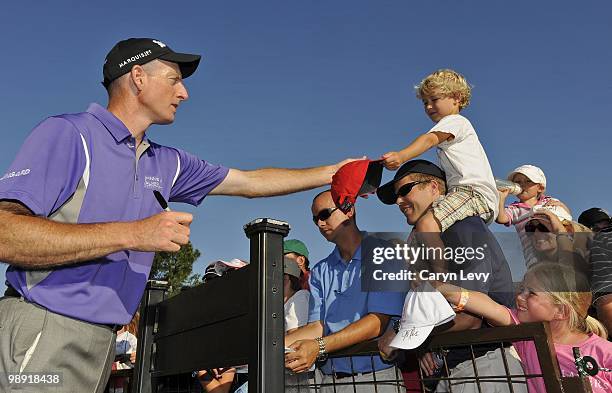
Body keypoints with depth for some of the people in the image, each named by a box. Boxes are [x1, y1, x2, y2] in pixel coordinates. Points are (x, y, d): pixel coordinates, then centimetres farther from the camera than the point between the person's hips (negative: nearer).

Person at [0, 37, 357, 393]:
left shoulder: (167, 163, 10)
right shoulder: (67, 134, -10)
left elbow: (250, 182, 16)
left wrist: (332, 173, 18)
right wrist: (131, 233, -26)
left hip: (102, 339, 7)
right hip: (43, 333, -6)